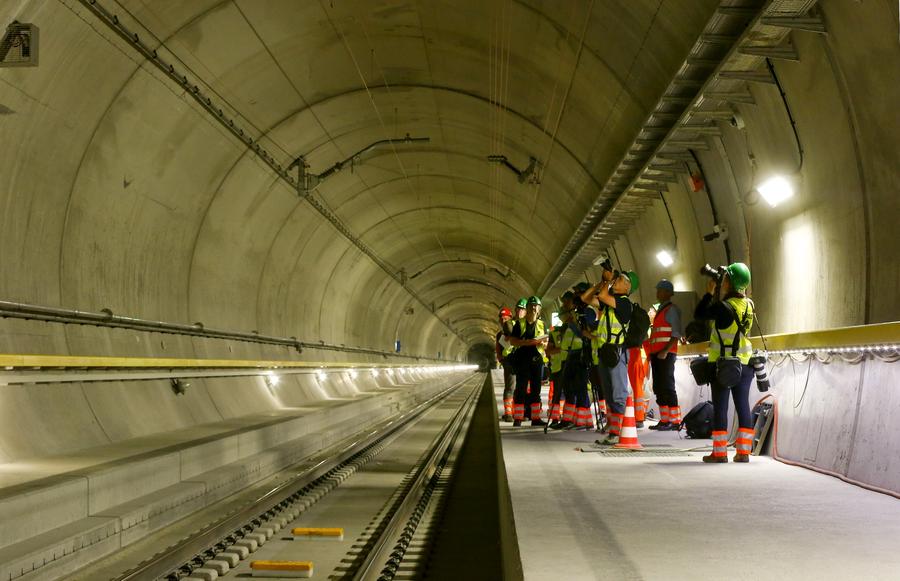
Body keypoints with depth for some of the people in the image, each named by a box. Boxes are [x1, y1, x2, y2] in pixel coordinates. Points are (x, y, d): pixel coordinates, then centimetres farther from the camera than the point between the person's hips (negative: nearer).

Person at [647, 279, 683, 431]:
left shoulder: (672, 309, -5)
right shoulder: (659, 310, 21)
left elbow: (676, 333, -13)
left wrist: (665, 351, -21)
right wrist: (652, 353, 15)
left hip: (666, 354, -9)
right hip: (656, 354, 9)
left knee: (667, 387, -10)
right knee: (658, 388, 8)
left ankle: (675, 420, -7)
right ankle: (664, 420, 12)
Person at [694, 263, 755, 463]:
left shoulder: (724, 307, -19)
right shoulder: (748, 304, 2)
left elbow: (699, 314, -8)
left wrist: (709, 292, 0)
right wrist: (716, 294, 12)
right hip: (744, 364, 6)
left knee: (720, 407, 1)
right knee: (743, 405, 8)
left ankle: (719, 452, 3)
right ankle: (743, 451, 10)